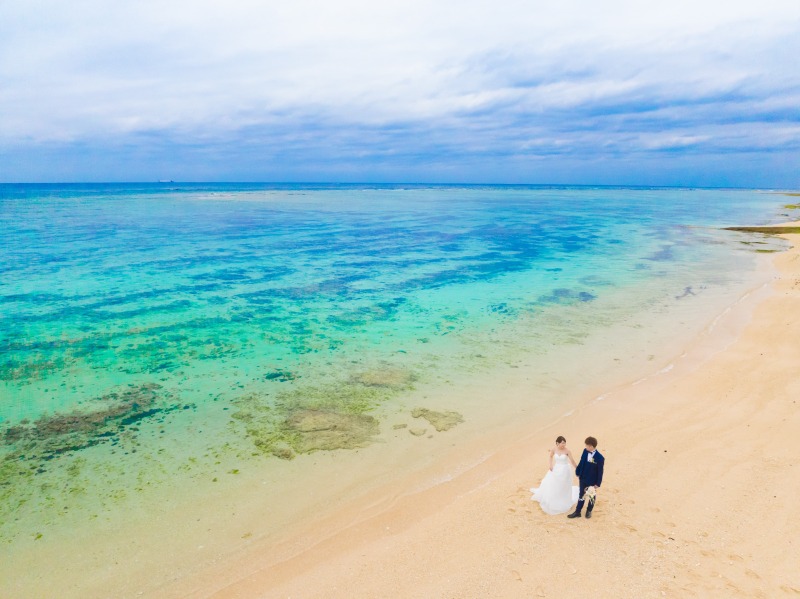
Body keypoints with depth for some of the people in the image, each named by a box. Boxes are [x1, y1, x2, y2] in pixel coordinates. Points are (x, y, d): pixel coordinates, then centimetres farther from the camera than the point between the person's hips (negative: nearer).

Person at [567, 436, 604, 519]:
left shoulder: (599, 458, -25)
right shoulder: (585, 451, -10)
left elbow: (600, 472, -17)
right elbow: (581, 463, 4)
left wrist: (598, 484, -13)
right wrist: (577, 473, 10)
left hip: (592, 481, -4)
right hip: (583, 479, 4)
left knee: (592, 496, 18)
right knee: (581, 496, 15)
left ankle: (589, 511, 38)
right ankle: (577, 512, 24)